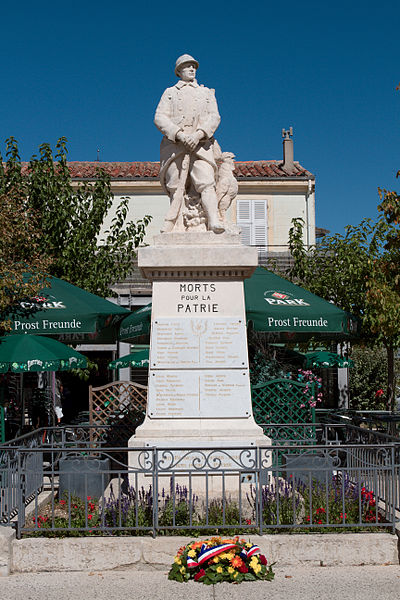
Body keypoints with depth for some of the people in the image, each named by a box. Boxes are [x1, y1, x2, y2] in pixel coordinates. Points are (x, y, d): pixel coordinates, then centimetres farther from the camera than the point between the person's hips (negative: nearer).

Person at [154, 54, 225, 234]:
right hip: (175, 145, 0)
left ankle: (214, 221, -35)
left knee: (206, 183, -19)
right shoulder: (170, 92, 21)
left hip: (201, 144, 0)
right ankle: (174, 228, -7)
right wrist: (180, 134, -12)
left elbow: (214, 117, 9)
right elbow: (160, 117, 6)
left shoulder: (206, 93, 24)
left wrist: (198, 134, -11)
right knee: (176, 190, -6)